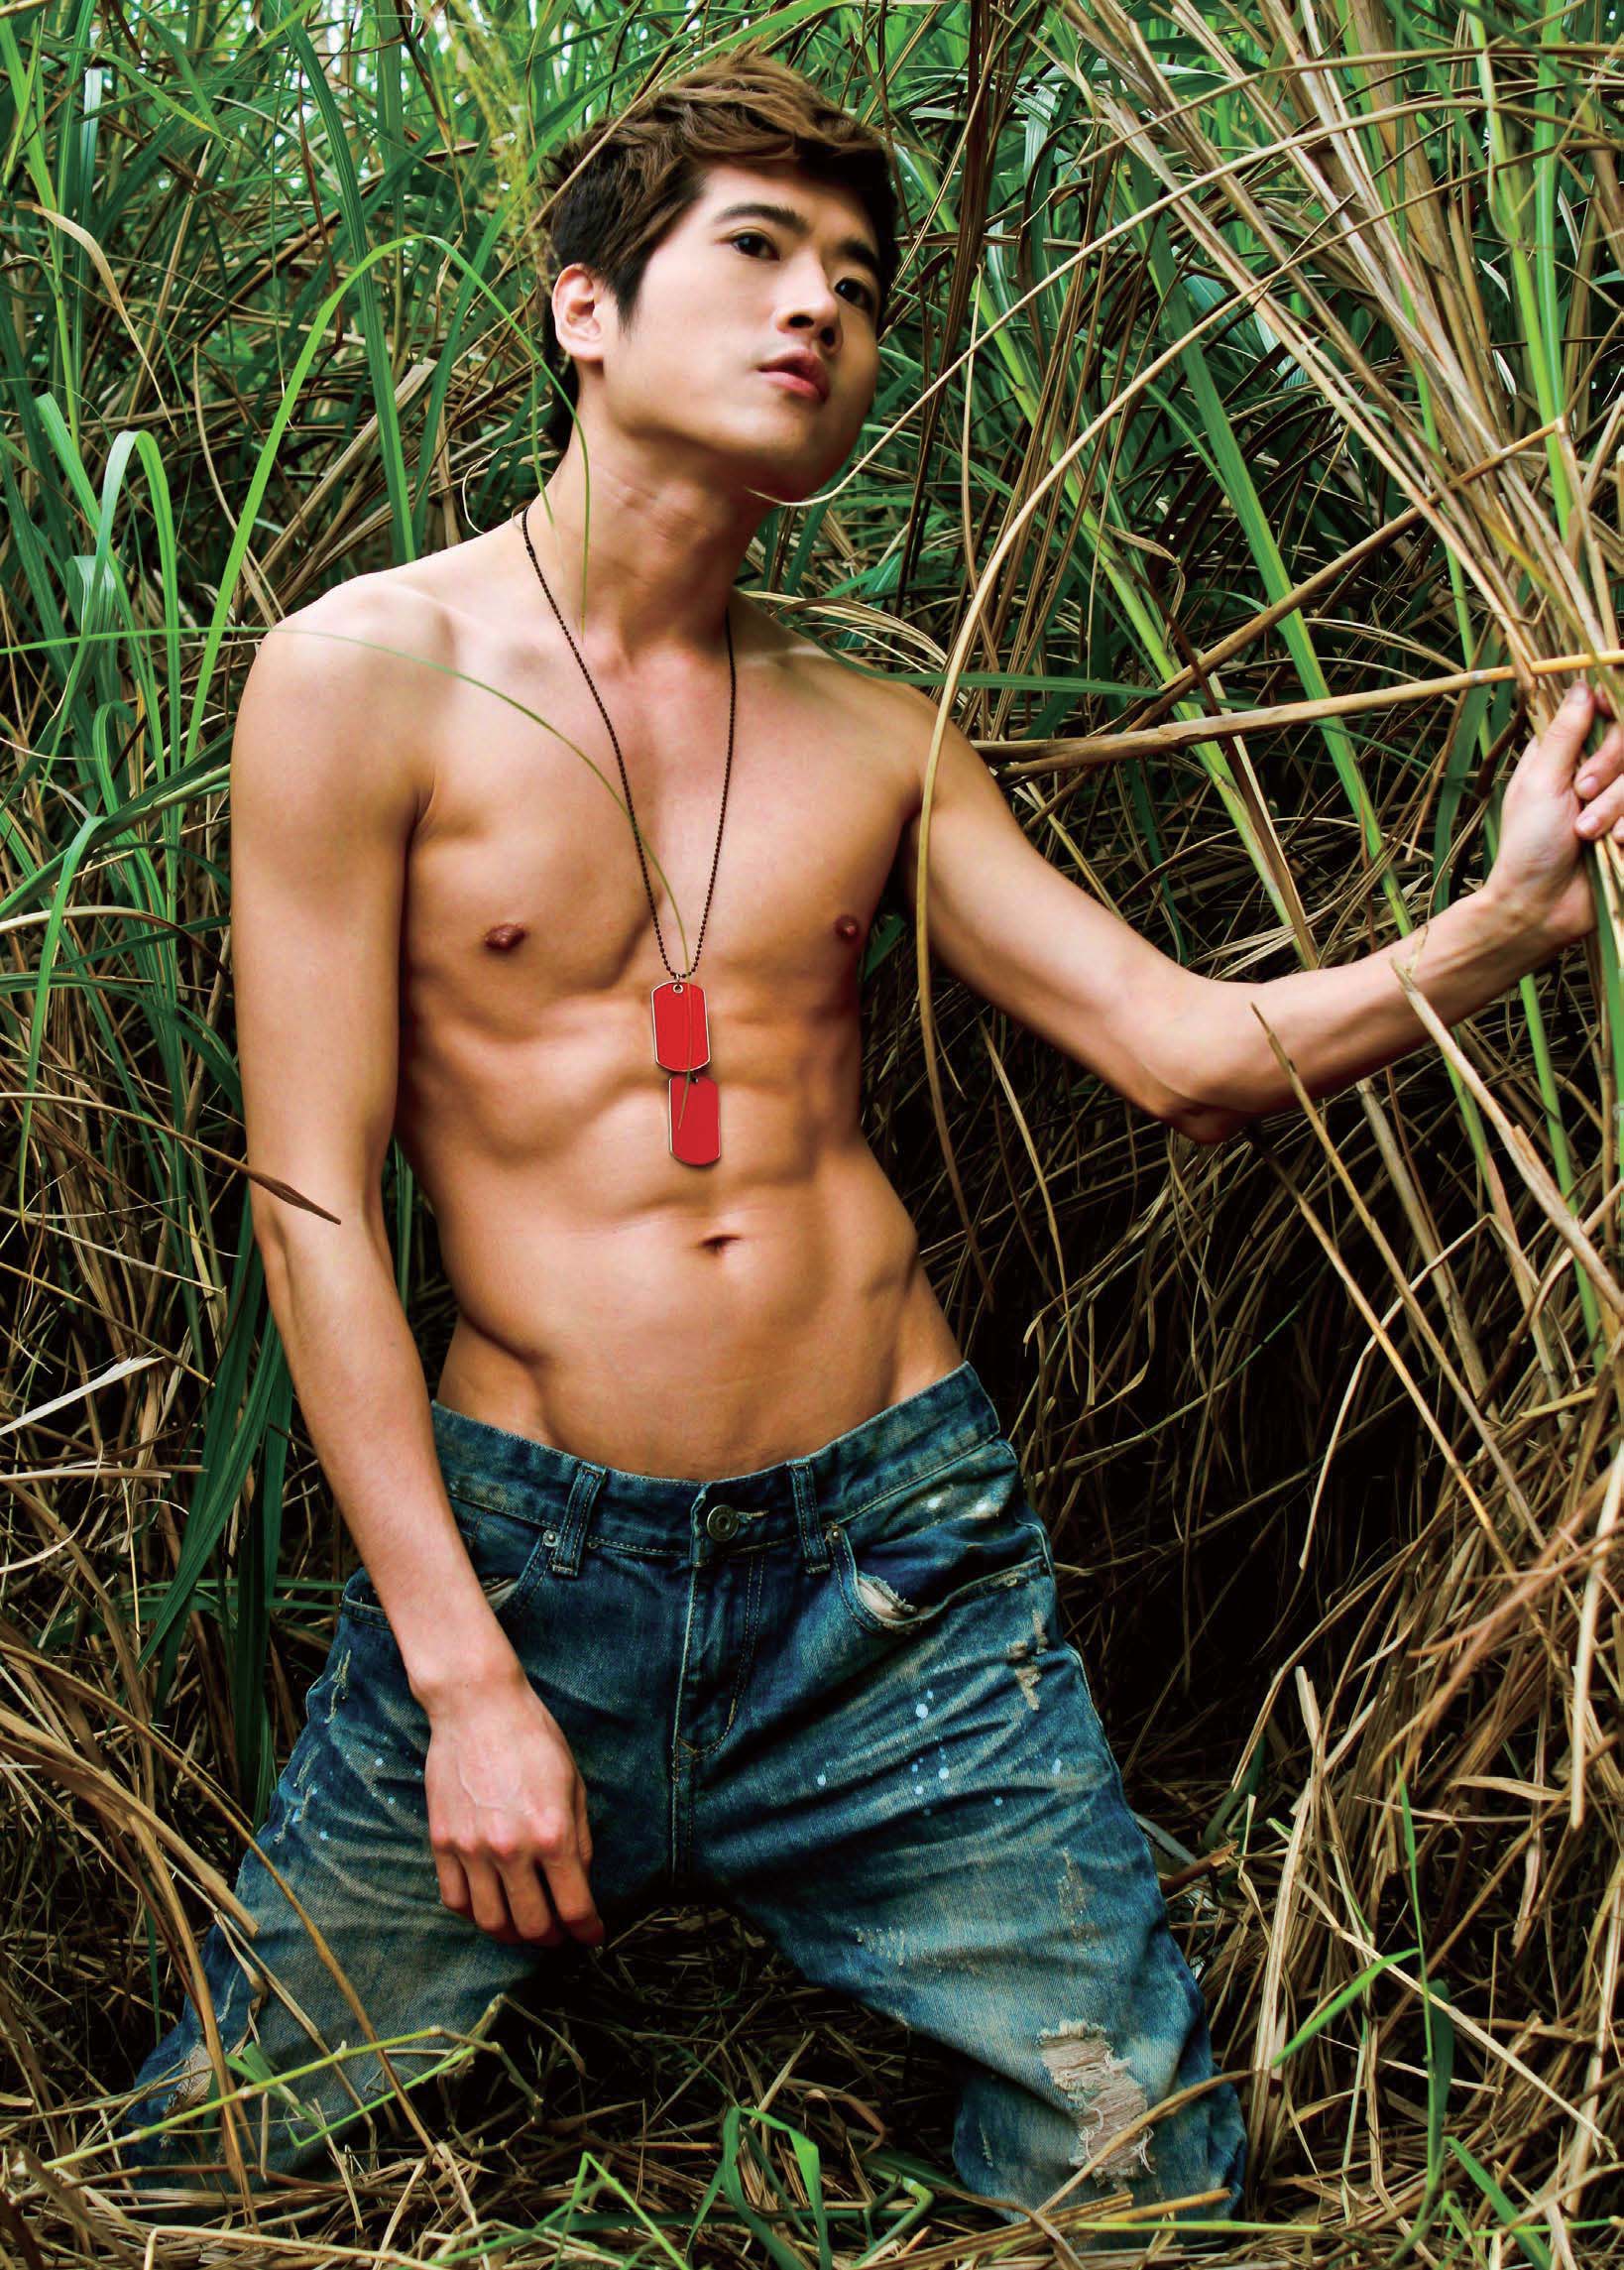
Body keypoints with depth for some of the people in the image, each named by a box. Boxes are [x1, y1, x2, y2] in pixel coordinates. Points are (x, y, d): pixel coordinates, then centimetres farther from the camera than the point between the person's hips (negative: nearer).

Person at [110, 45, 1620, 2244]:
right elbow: (311, 1199, -7)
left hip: (905, 1557, 3)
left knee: (1149, 2166, 7)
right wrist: (465, 1676, -11)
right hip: (527, 1548, -2)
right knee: (210, 2155, 8)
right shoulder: (366, 679, -5)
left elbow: (1190, 1046, 6)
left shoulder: (874, 735, 8)